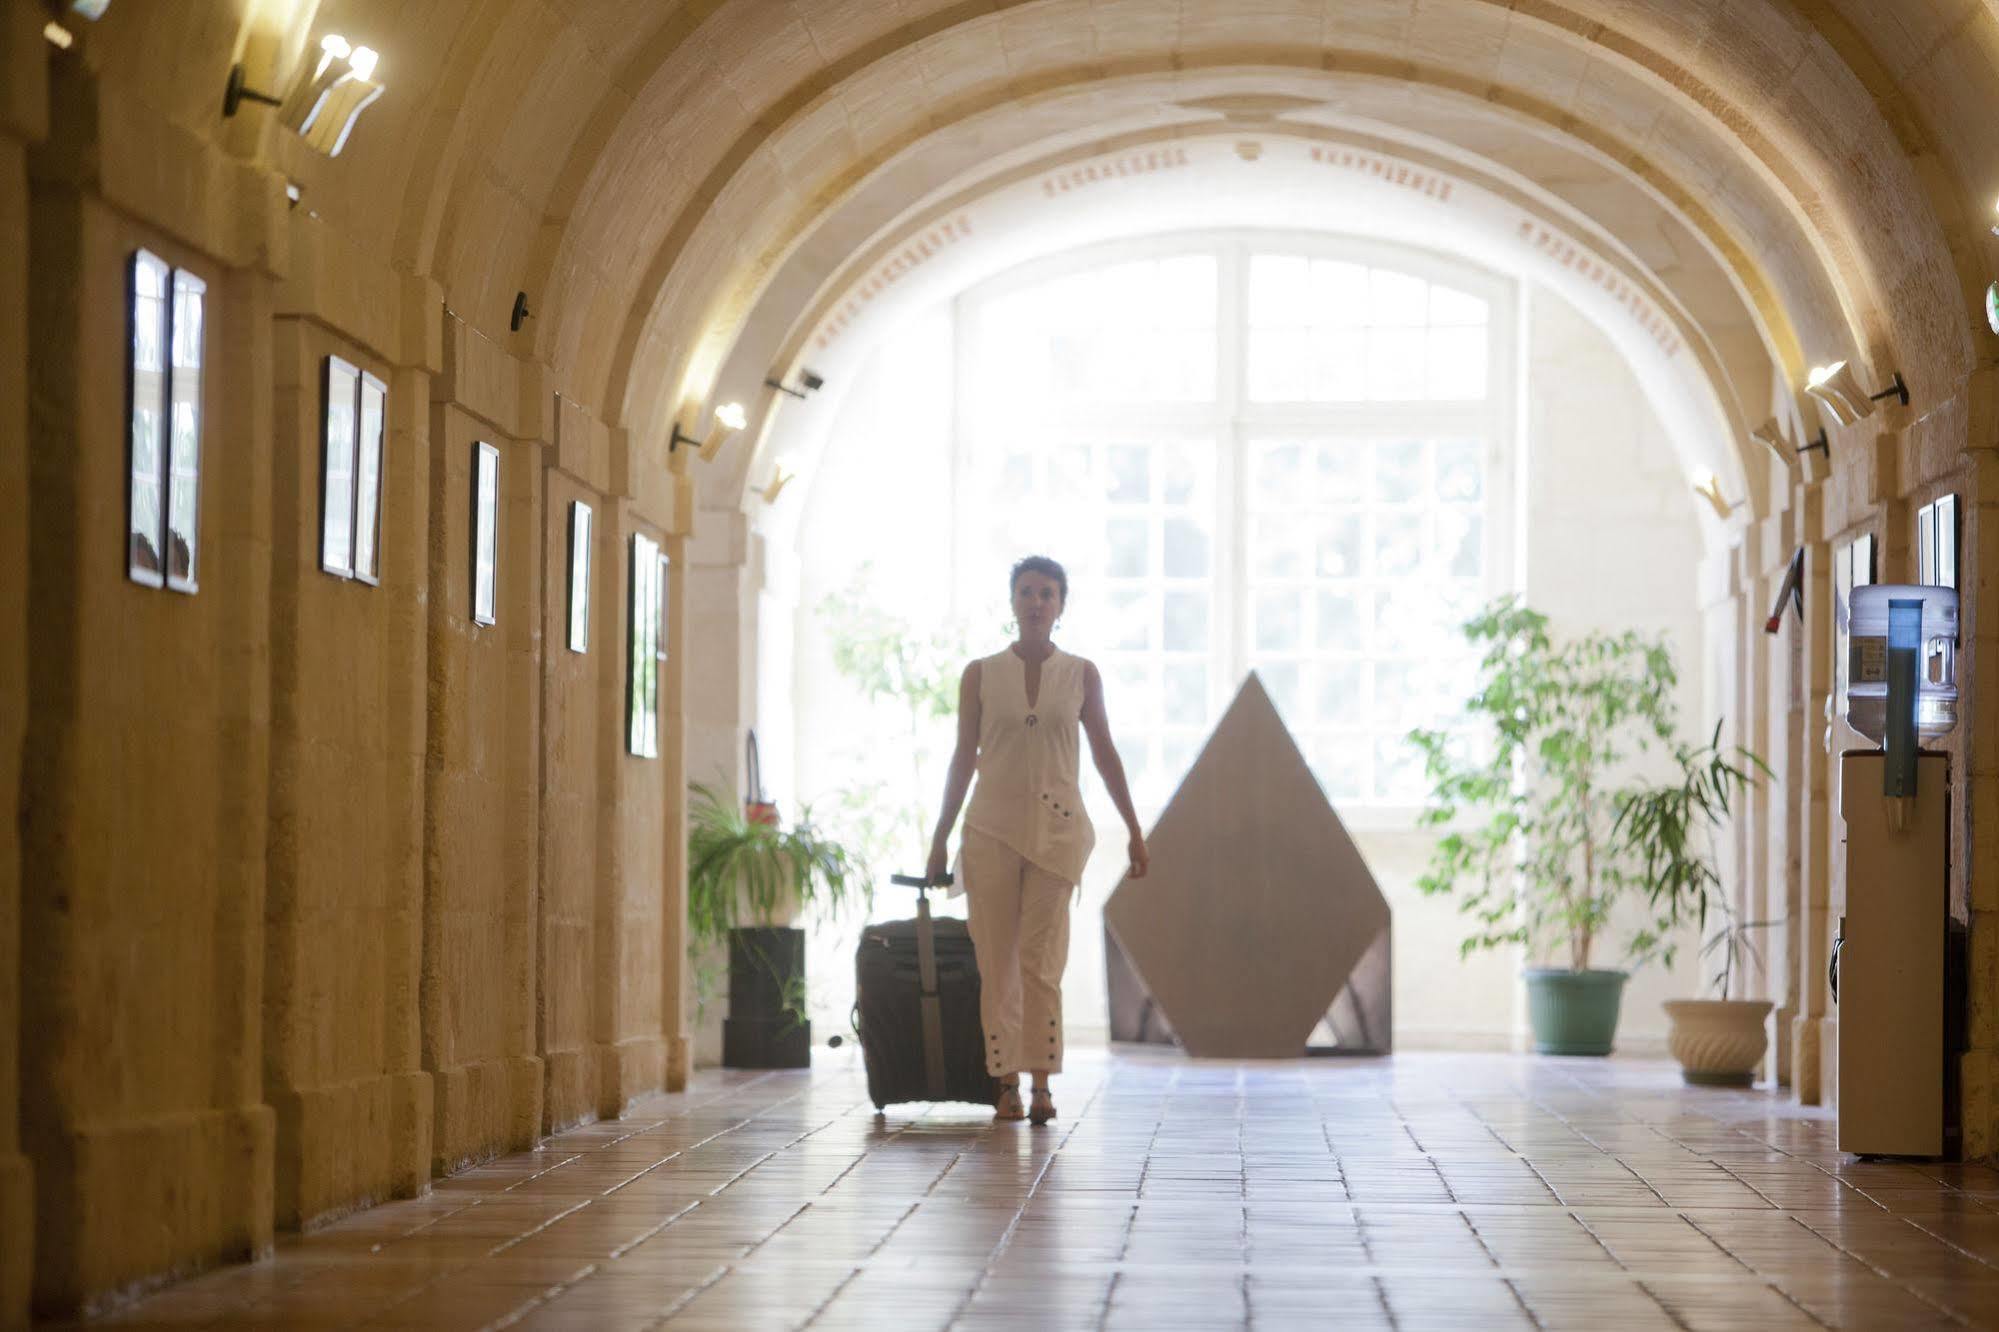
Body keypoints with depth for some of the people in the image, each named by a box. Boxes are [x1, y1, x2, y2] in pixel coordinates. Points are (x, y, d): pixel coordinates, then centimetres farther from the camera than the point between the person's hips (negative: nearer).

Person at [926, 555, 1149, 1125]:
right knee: (997, 962, -2)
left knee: (1040, 960, -8)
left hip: (1056, 827, 0)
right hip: (991, 827, 1)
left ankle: (1042, 1083, -6)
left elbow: (1104, 754, 9)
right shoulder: (980, 674, 4)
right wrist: (940, 837, 6)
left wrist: (1134, 830, 7)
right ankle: (1006, 1083, 2)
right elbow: (964, 757, 7)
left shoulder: (1081, 675, 5)